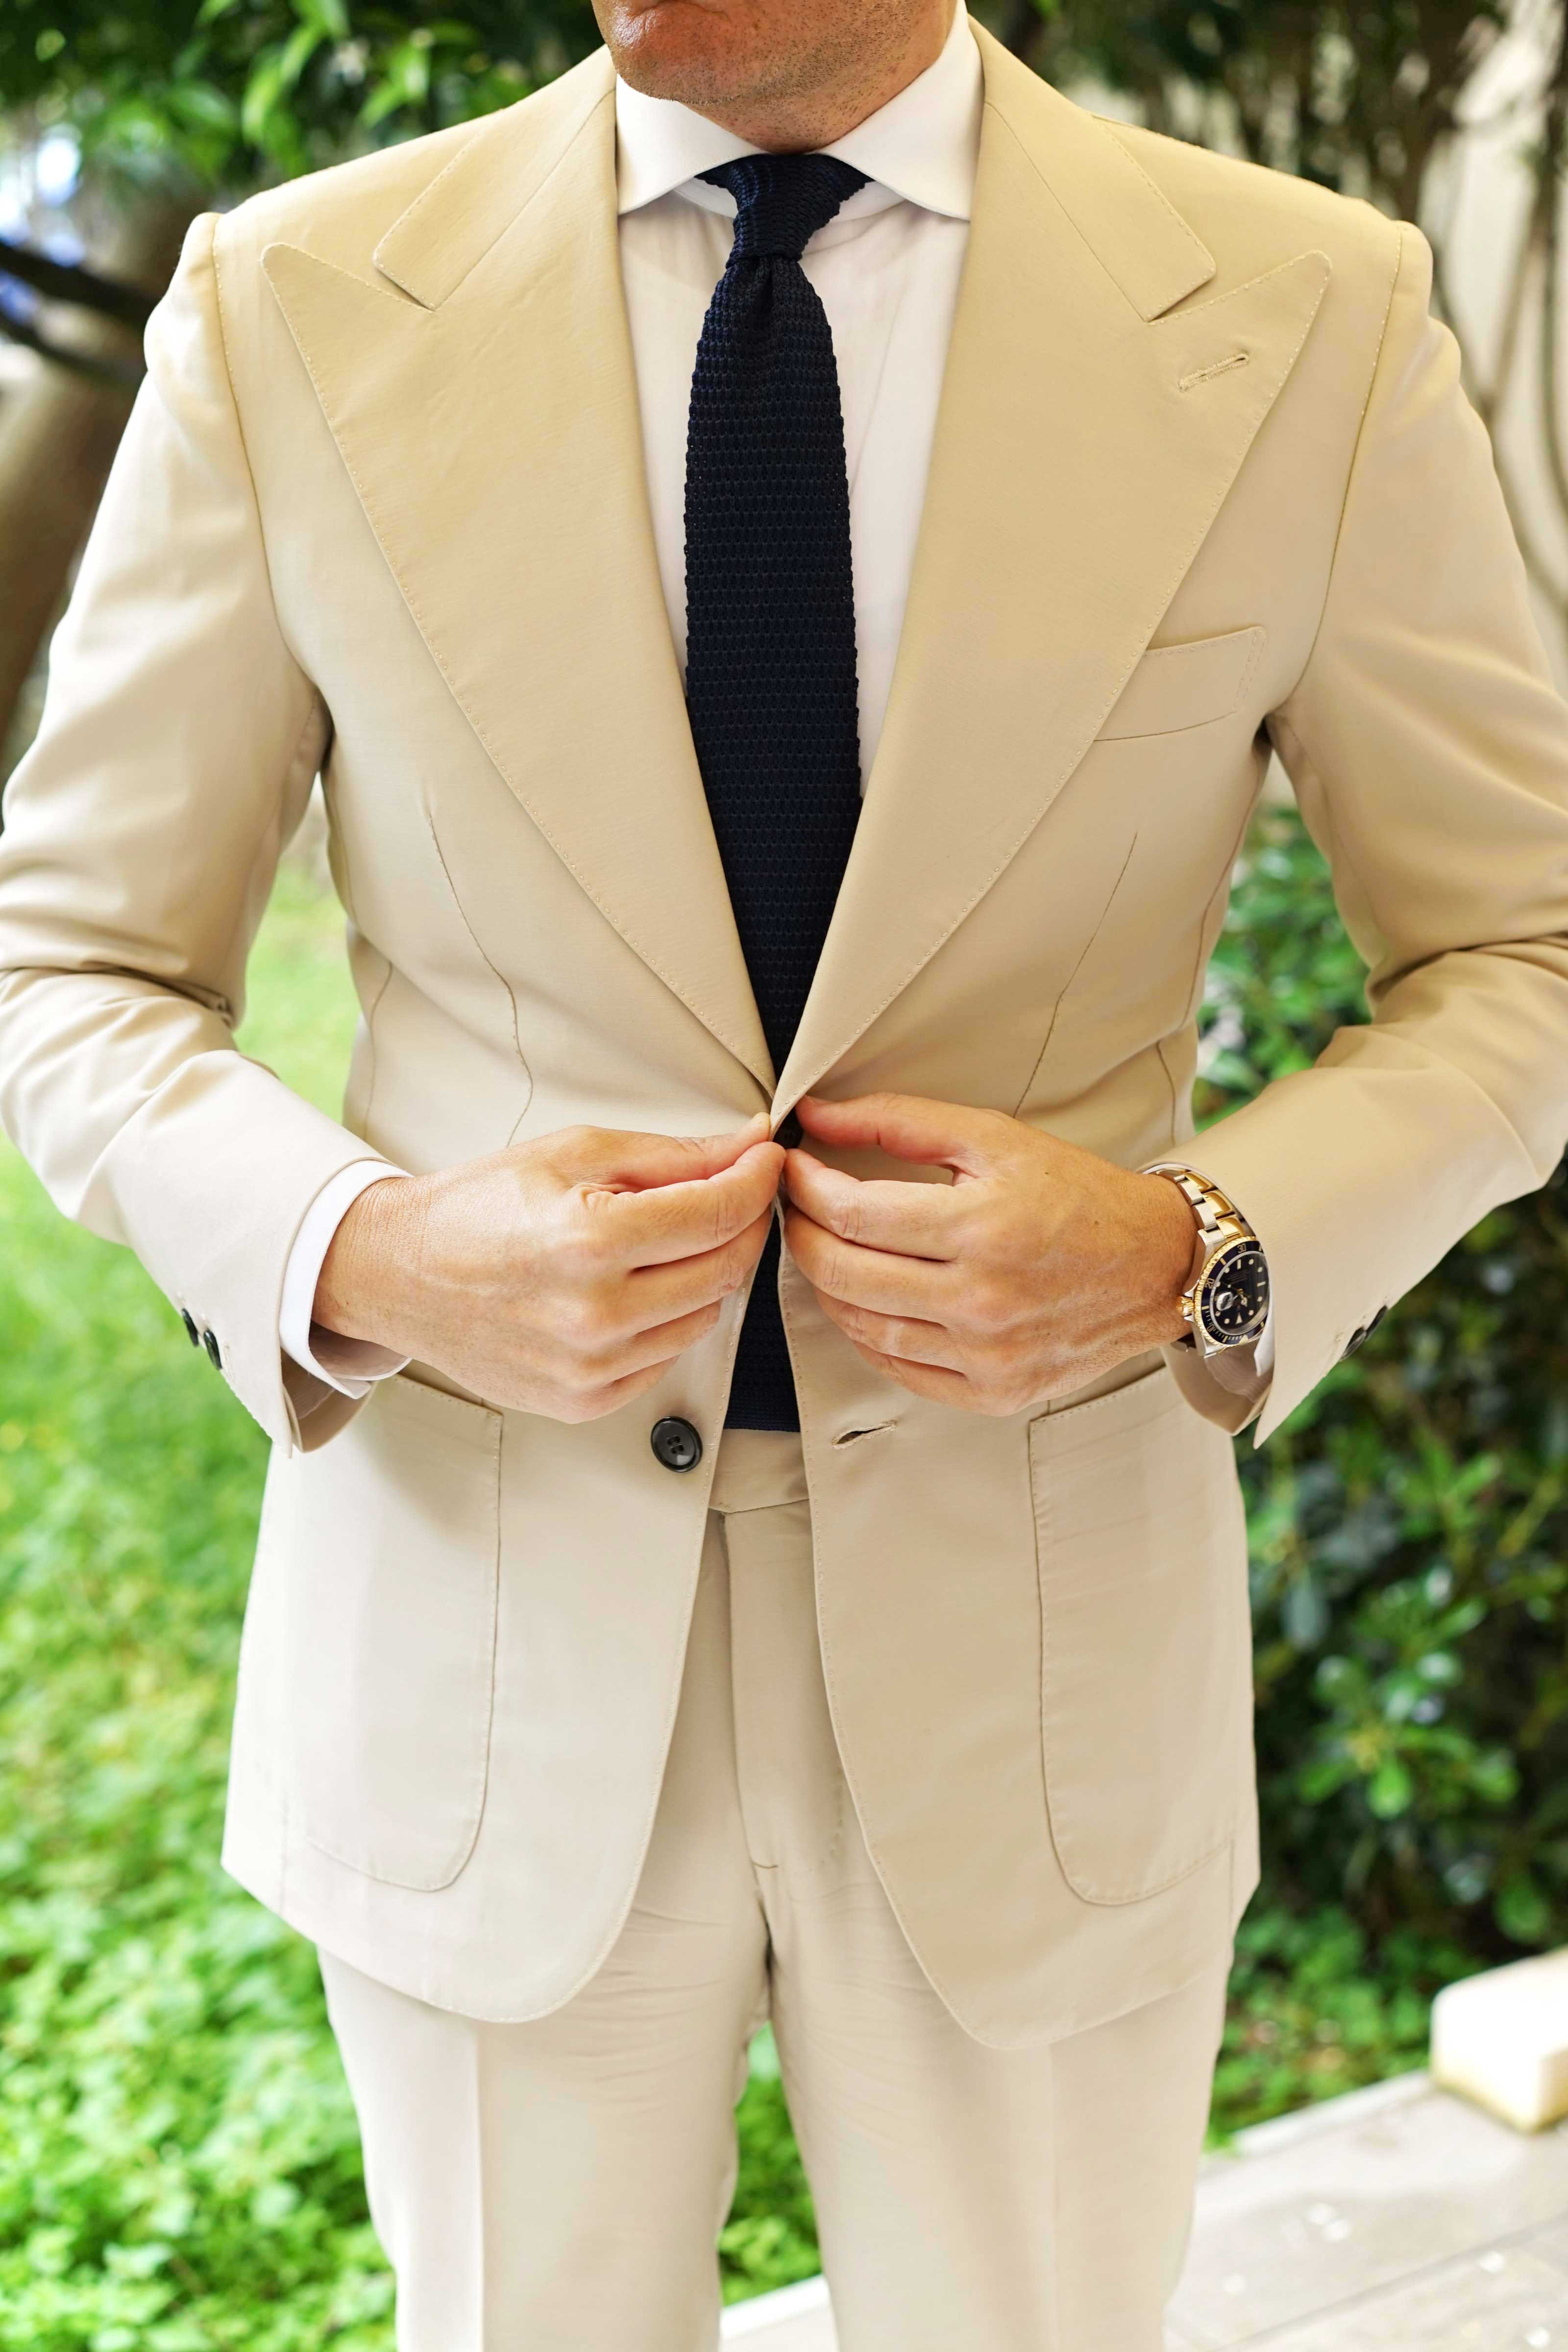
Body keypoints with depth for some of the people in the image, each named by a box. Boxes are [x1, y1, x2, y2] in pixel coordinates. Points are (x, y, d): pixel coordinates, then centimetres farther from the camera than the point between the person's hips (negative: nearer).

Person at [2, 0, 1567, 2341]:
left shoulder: (1309, 319, -6)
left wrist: (1196, 1255, -17)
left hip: (1033, 1651, 0)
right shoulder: (291, 307, -6)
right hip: (486, 1651, 1)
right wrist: (362, 1257, -19)